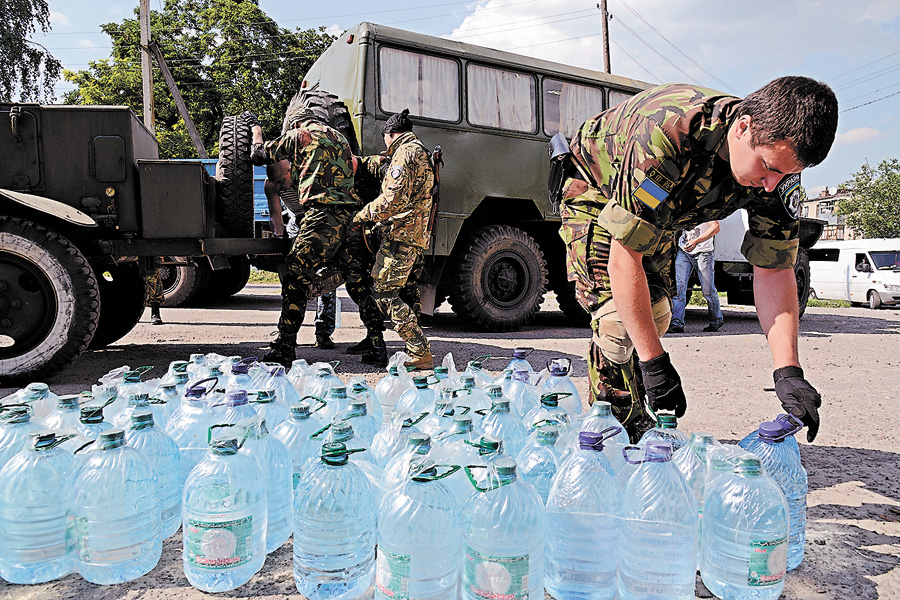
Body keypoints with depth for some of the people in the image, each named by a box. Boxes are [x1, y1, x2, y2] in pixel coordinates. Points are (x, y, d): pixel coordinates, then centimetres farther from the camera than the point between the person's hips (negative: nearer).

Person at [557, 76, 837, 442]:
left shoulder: (777, 156, -23)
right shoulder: (665, 136, -44)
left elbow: (774, 269, -19)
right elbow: (623, 257, -42)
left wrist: (789, 371, -30)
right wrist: (654, 361, -40)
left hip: (657, 216, 6)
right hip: (595, 191, -6)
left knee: (654, 314, 7)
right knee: (619, 316, -22)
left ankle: (640, 429, 28)